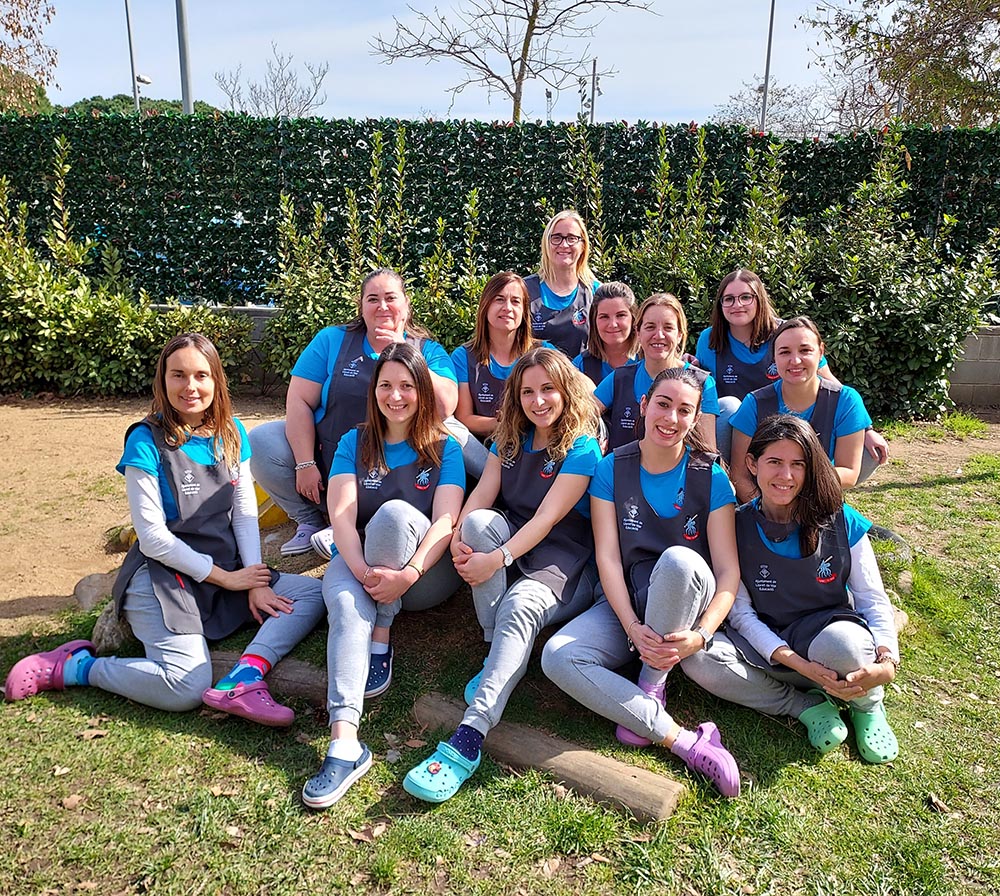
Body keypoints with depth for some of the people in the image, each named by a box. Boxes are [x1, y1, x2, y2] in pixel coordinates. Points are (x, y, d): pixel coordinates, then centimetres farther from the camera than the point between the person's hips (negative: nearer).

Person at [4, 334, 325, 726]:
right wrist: (225, 577, -11)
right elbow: (153, 537, -12)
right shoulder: (147, 442, -10)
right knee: (186, 687, -24)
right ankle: (73, 667, -1)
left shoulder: (232, 433, 6)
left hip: (229, 572, 6)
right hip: (162, 574, -6)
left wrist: (255, 581, -9)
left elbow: (245, 514, 4)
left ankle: (243, 678, -26)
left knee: (312, 594, -11)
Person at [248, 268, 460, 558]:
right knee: (261, 441, -18)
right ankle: (310, 520, 2)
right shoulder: (332, 340, 4)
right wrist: (305, 464, -14)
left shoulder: (428, 350, 3)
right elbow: (299, 401, -4)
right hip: (328, 460, 1)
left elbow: (444, 406, -15)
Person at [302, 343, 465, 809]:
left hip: (426, 574, -1)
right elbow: (341, 516, -7)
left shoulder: (445, 448, 2)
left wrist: (408, 572, -30)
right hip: (357, 564, 1)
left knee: (395, 513, -31)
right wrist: (362, 569, -27)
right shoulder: (353, 444, 7)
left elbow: (446, 520, -12)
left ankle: (380, 642, -17)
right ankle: (345, 743, -42)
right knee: (348, 605, -33)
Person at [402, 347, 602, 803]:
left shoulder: (582, 448, -6)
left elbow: (547, 518, -17)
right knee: (480, 521, -27)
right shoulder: (509, 441, 12)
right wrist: (460, 535, -22)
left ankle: (468, 739, -46)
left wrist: (497, 559, -28)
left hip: (562, 563, -5)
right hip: (508, 545, 5)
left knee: (520, 605, -36)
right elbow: (480, 496, -1)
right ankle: (498, 652, -18)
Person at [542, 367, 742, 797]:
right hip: (625, 604, 2)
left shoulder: (711, 478, -4)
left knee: (679, 559, -37)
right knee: (557, 657, -27)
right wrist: (633, 628, -22)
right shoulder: (611, 470, -2)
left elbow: (728, 571, -9)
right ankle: (684, 741, -25)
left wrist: (701, 634, -25)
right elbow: (608, 557, -8)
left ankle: (651, 686, -15)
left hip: (686, 605, -1)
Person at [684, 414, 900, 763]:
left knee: (845, 642, -38)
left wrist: (888, 662, -23)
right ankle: (807, 706, -11)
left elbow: (873, 599, -3)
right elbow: (741, 613, -6)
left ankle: (868, 707, -1)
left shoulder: (841, 521, -6)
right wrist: (798, 664, -21)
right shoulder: (737, 527, -6)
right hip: (767, 648, 1)